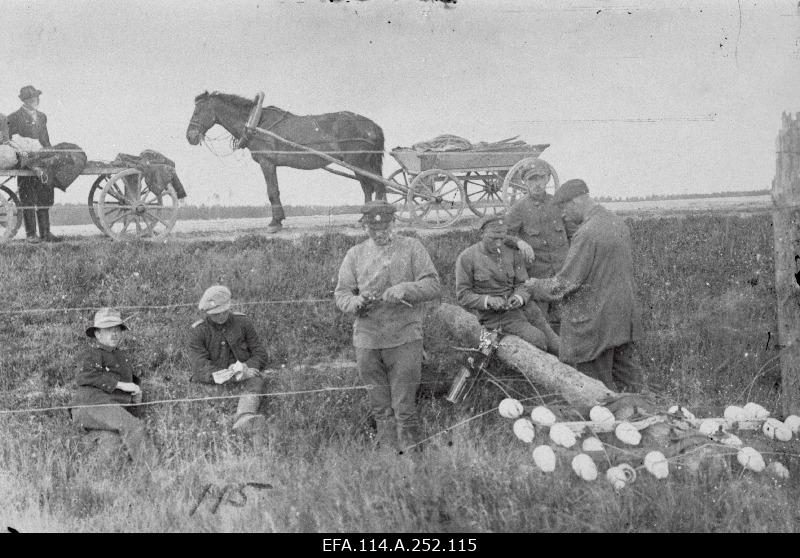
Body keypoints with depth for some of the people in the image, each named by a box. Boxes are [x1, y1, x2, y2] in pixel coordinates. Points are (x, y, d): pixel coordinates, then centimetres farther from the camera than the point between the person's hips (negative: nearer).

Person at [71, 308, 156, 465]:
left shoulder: (124, 356, 31)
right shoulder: (94, 354, 7)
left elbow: (133, 379, 48)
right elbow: (84, 376, -14)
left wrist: (136, 391, 21)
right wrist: (120, 384, -16)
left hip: (116, 409, 8)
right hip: (93, 405, -8)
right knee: (134, 427, -33)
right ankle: (150, 464, -43)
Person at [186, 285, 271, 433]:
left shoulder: (243, 322, 8)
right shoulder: (197, 332, 1)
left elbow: (261, 355, 7)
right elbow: (200, 366, -12)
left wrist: (247, 367, -16)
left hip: (242, 380, 1)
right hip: (214, 384, 0)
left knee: (257, 380, -32)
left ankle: (244, 417, -61)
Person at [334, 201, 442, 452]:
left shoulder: (411, 248, 6)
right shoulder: (355, 254, 13)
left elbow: (434, 286, 0)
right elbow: (340, 294, 10)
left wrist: (405, 289, -18)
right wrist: (357, 302, -12)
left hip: (404, 338, -3)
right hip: (367, 340, 3)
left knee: (404, 407, -6)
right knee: (380, 409, 8)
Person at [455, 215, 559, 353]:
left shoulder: (514, 253, 1)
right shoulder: (466, 258, -9)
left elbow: (523, 285, 5)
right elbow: (463, 296, -6)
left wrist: (519, 298, -19)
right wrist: (488, 301, -23)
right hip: (493, 316, -4)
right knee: (540, 340, -21)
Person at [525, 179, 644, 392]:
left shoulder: (586, 234, -21)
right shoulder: (618, 223, 7)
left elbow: (566, 282, -19)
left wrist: (535, 286, -3)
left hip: (595, 322, -9)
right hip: (624, 317, 9)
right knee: (628, 379, 15)